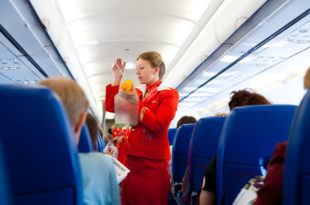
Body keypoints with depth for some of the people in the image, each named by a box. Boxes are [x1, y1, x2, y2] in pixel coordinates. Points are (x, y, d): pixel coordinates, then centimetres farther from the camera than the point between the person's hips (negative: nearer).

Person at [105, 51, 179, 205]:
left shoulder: (169, 94, -2)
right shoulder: (138, 94, 15)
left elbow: (157, 124, -14)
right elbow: (110, 107, 10)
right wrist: (117, 77, 5)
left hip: (154, 163, -5)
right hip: (133, 158, 5)